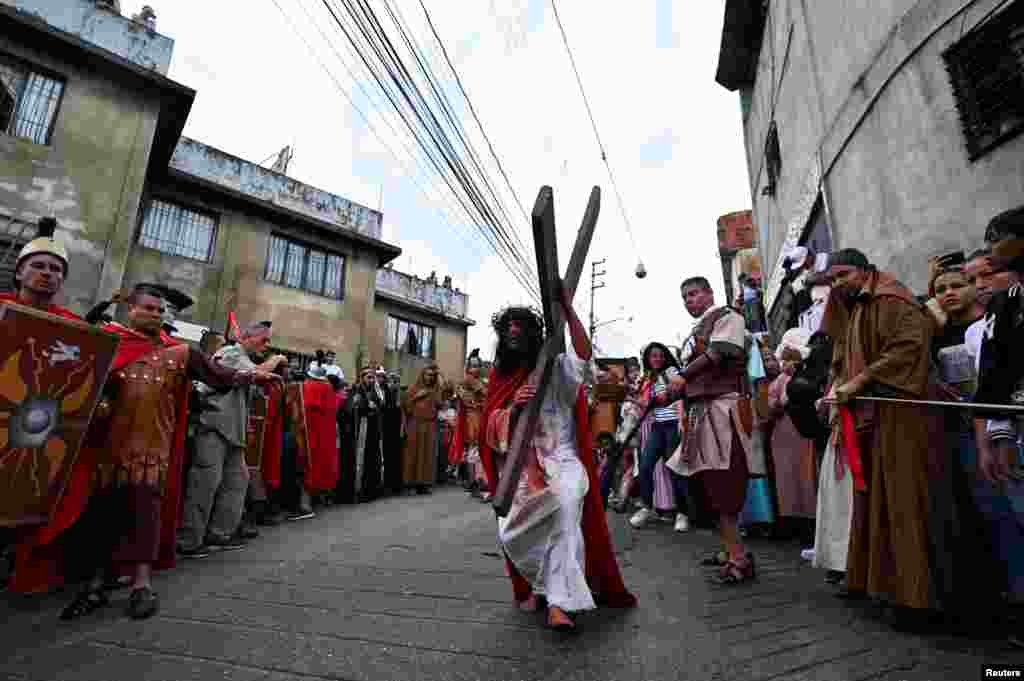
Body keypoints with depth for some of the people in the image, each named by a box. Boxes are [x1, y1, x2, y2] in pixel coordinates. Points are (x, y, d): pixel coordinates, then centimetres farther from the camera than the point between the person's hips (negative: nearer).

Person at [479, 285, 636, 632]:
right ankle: (538, 584, 27)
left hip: (560, 460, -3)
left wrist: (567, 307, -26)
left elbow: (585, 354, -21)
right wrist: (513, 406, -18)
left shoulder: (556, 367, 1)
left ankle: (558, 602, -21)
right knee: (512, 533, -5)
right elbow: (492, 428, 3)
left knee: (565, 510, -31)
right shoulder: (501, 377, 11)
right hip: (519, 467, 4)